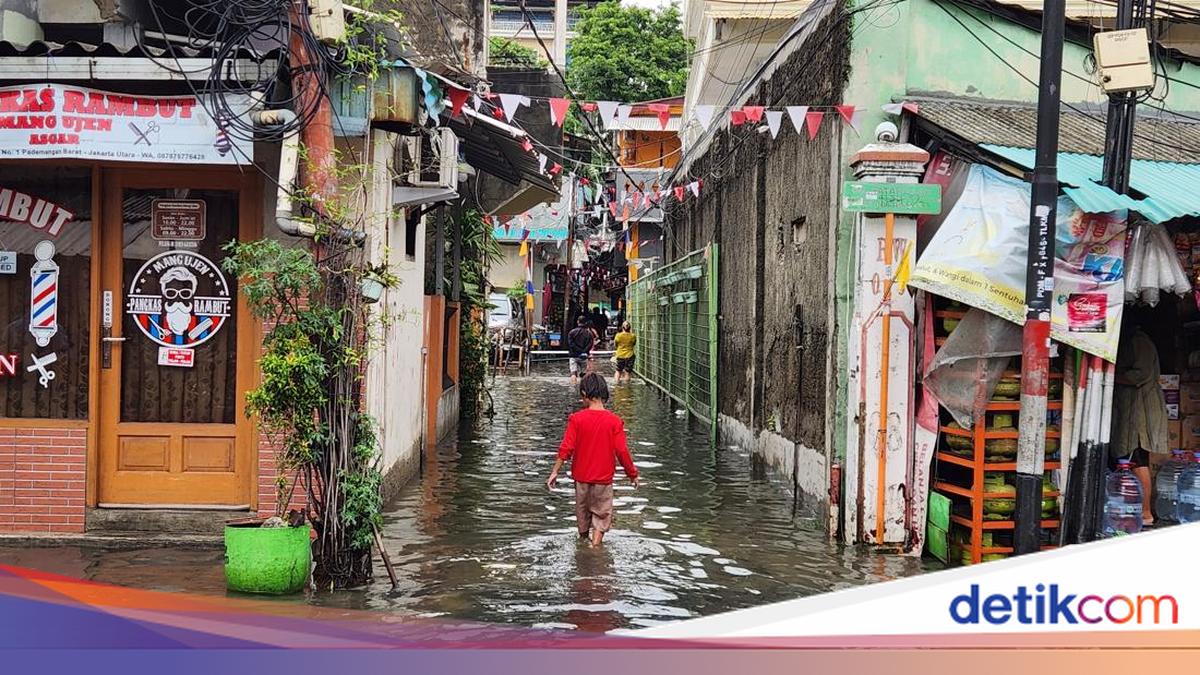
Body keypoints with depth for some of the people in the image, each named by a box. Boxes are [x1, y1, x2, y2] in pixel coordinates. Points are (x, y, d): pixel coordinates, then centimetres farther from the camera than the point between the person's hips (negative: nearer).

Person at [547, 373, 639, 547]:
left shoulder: (576, 419, -11)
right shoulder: (614, 421, -11)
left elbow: (566, 448, -12)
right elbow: (622, 451, -10)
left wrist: (554, 472, -4)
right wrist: (632, 474, 3)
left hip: (581, 477, 1)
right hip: (604, 478, -1)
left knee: (582, 513, 20)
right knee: (601, 516, 11)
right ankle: (595, 545, -1)